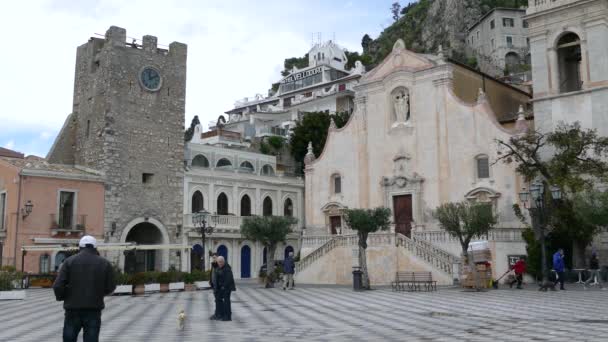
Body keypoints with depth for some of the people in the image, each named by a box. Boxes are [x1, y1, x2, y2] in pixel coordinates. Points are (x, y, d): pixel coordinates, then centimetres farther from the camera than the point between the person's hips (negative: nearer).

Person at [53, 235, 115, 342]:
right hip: (94, 310, 0)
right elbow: (110, 287, 4)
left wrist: (61, 297, 14)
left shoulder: (69, 261, 0)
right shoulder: (104, 263, 3)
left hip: (73, 310, 0)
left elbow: (58, 286, -7)